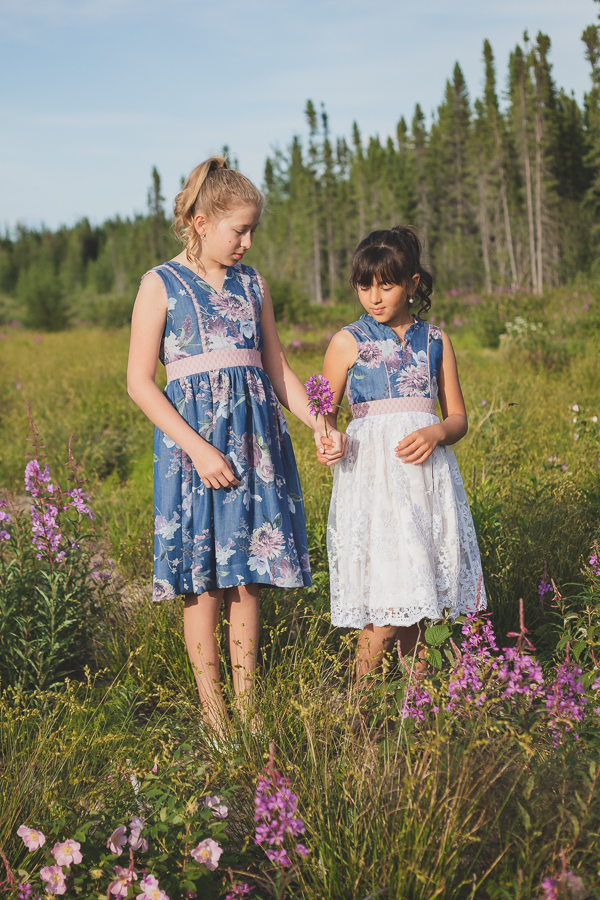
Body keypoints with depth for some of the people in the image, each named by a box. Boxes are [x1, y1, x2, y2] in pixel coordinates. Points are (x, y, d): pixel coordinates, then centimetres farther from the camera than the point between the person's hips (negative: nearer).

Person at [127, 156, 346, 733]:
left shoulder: (252, 285, 12)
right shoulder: (162, 285, -2)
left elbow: (278, 369, 16)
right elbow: (140, 382, -7)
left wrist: (318, 424, 1)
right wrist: (199, 448, -15)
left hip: (256, 436, 4)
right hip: (192, 435, -4)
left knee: (246, 574, 8)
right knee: (201, 575, 1)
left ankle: (247, 700, 18)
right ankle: (211, 706, 11)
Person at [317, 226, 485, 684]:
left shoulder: (436, 340, 11)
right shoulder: (348, 341, 4)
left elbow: (459, 418, 12)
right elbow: (326, 414, 8)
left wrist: (436, 433, -9)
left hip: (428, 473, 3)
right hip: (372, 474, -3)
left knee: (422, 596, 4)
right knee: (387, 602, -10)